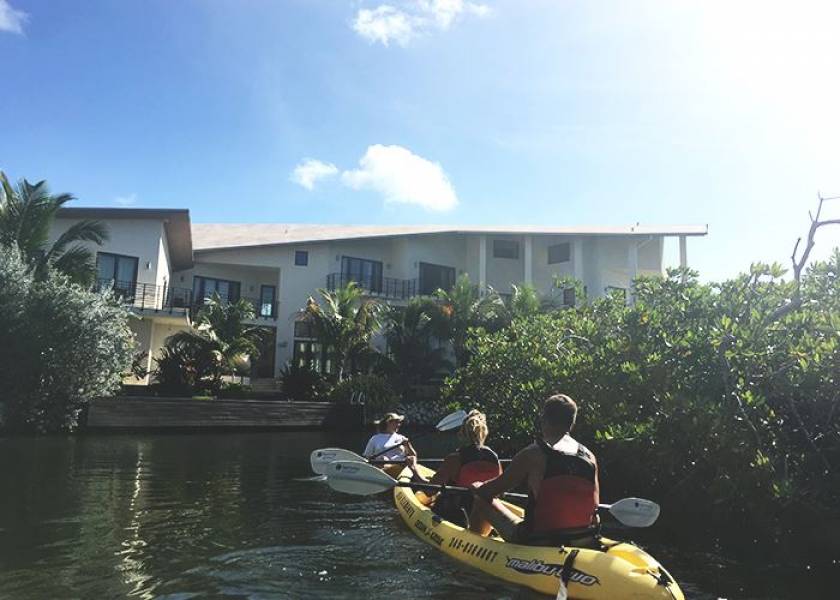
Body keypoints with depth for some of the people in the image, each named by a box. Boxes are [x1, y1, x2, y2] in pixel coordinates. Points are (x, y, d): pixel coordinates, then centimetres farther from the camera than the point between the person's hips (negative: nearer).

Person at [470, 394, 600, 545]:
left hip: (538, 541, -4)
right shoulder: (589, 457, 0)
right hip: (583, 542, 5)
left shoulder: (532, 455, -13)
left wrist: (477, 487, 20)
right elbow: (594, 506, 7)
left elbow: (493, 490, -3)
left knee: (480, 501, 9)